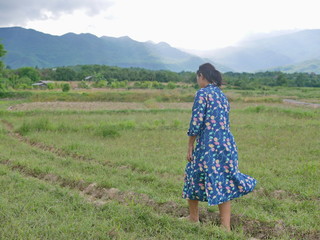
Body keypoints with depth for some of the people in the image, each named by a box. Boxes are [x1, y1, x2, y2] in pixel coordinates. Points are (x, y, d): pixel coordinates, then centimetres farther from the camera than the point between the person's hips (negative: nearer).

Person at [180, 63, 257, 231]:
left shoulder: (202, 93, -9)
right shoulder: (222, 94, 14)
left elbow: (196, 122, -13)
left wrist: (190, 146, -5)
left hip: (209, 145, -6)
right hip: (228, 144, 7)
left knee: (193, 175, 14)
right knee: (224, 182, 9)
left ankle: (194, 217, 28)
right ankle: (226, 226, 9)